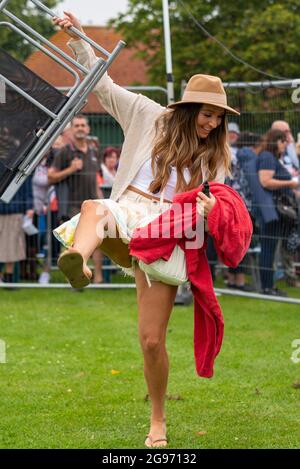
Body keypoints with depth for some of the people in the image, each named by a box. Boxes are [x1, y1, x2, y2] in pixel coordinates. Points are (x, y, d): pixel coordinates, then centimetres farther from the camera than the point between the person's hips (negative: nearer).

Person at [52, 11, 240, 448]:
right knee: (95, 208, -40)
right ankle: (78, 262, -75)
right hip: (125, 214, -1)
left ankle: (158, 421, 13)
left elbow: (212, 205, 20)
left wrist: (212, 207, -4)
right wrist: (78, 37, 6)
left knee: (152, 341, -7)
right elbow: (103, 85, 13)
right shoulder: (149, 117, 10)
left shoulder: (215, 155, 17)